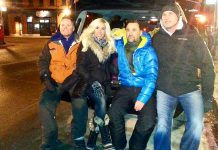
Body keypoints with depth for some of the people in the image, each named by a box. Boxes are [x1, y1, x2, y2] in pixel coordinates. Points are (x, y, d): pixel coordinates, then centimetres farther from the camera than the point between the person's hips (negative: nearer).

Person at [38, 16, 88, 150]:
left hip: (74, 80, -2)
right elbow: (43, 61, 15)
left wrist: (76, 76, -14)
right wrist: (46, 77, 0)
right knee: (45, 104, -22)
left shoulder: (80, 43, 8)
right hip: (55, 81, 2)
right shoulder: (51, 43, 14)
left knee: (80, 103, -28)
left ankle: (78, 137, -6)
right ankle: (50, 139, -2)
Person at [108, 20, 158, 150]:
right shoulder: (120, 45, 9)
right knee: (114, 114, -27)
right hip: (125, 89, 3)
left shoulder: (148, 51, -3)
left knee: (148, 121, -27)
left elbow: (151, 77, -10)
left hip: (144, 90, -2)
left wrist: (142, 98, -20)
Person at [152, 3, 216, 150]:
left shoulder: (191, 35, 0)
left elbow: (207, 64, 0)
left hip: (190, 89, -1)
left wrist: (207, 92, -3)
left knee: (196, 124, -11)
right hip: (164, 90, 1)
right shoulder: (157, 37, 7)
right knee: (163, 125, -4)